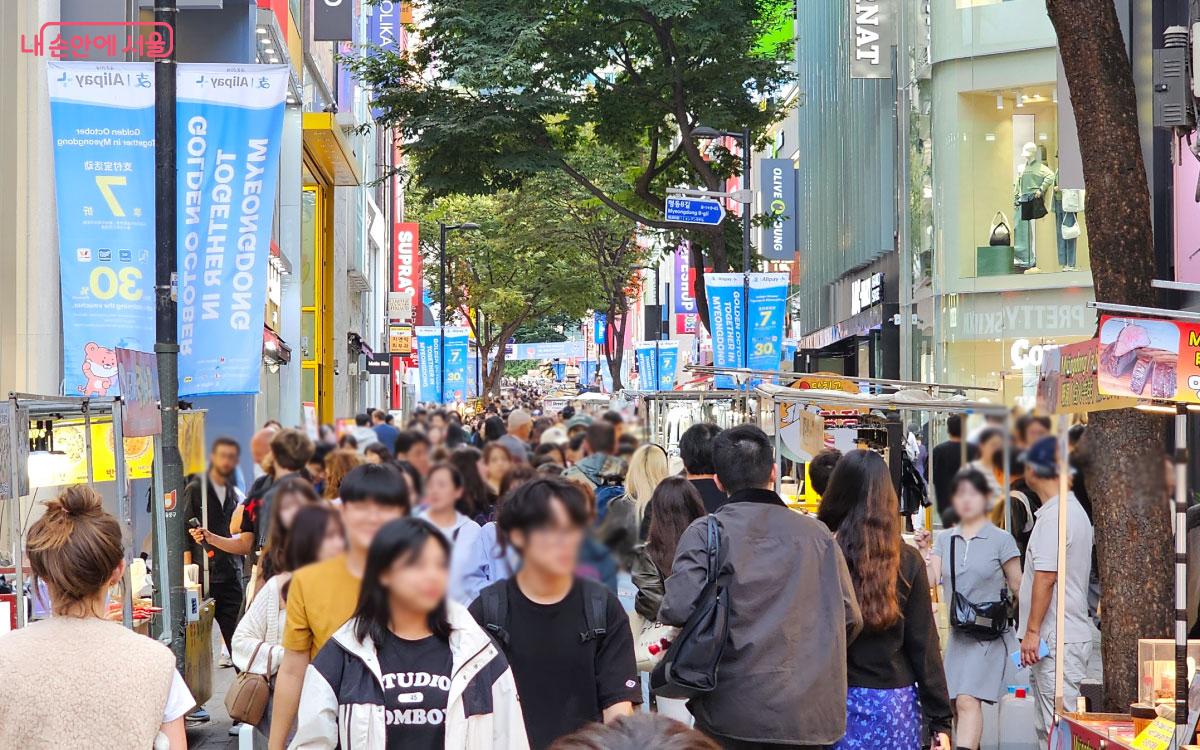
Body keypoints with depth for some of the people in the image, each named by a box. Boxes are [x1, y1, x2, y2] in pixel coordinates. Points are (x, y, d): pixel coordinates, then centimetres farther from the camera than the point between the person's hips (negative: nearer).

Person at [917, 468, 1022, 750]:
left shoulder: (1001, 540, -1)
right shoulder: (944, 539, 11)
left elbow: (1019, 589, 1)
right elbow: (930, 580, 1)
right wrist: (923, 552, -10)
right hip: (958, 633, 5)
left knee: (968, 701, -19)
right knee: (957, 705, 8)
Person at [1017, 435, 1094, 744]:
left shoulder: (1055, 515, -16)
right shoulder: (1074, 509, 17)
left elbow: (1046, 577, -20)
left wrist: (1032, 631, -17)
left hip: (1057, 641, -10)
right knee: (1048, 728, 14)